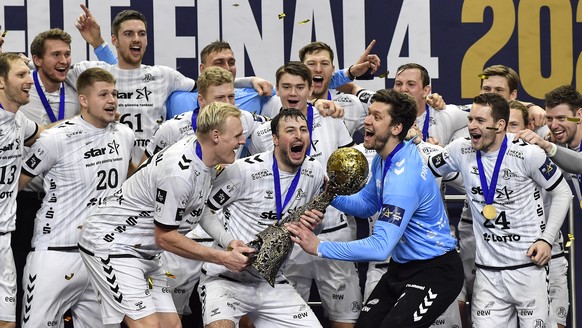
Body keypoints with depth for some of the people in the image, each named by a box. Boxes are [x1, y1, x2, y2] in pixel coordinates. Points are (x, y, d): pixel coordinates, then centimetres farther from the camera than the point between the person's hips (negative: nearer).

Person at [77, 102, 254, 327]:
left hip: (143, 250, 10)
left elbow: (197, 208, 15)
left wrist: (228, 242, 0)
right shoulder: (179, 173, -29)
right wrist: (222, 258, -16)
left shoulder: (205, 159, -1)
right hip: (111, 243, -9)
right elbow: (165, 237, -21)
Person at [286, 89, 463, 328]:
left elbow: (381, 247, -32)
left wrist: (320, 248, -29)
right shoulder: (383, 160, 3)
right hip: (403, 267, 10)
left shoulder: (403, 176, -28)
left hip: (435, 272, -10)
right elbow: (366, 205, 16)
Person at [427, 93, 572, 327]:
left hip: (528, 264, -3)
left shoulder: (527, 154, -10)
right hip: (488, 270, 3)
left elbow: (562, 192, 0)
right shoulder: (461, 151, 0)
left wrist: (546, 240, -6)